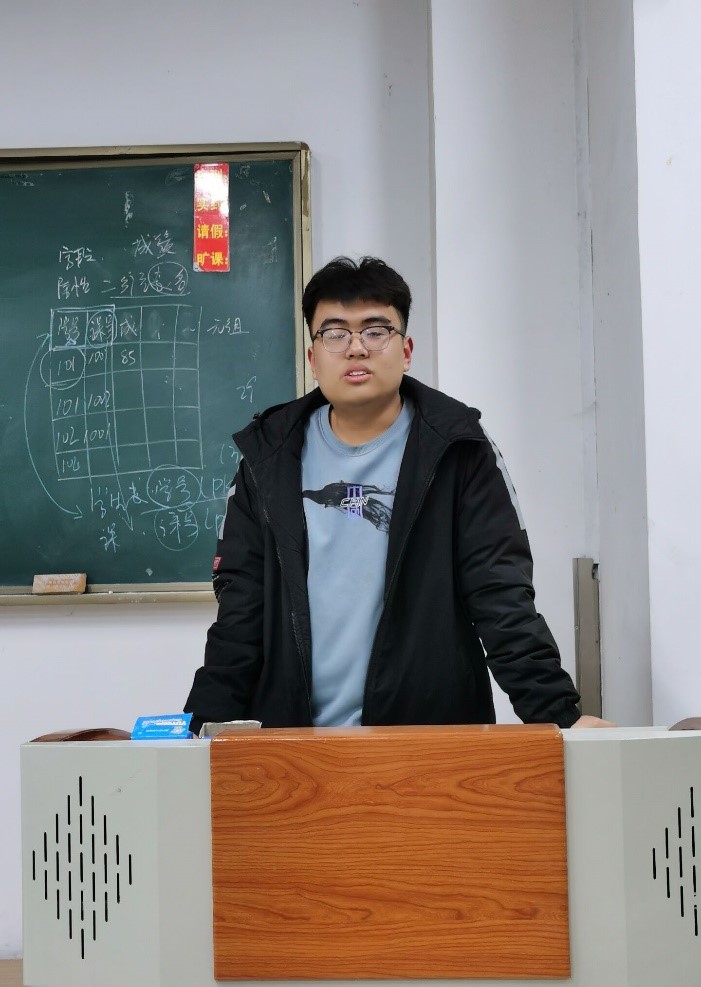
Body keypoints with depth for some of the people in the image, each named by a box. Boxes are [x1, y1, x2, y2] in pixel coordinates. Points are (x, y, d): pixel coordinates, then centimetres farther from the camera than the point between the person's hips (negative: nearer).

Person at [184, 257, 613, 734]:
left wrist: (559, 713, -18)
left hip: (434, 744, -2)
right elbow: (240, 609, 4)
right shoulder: (270, 455, 5)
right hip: (292, 747, 2)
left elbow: (503, 598, -8)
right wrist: (207, 726, -6)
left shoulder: (457, 450, -2)